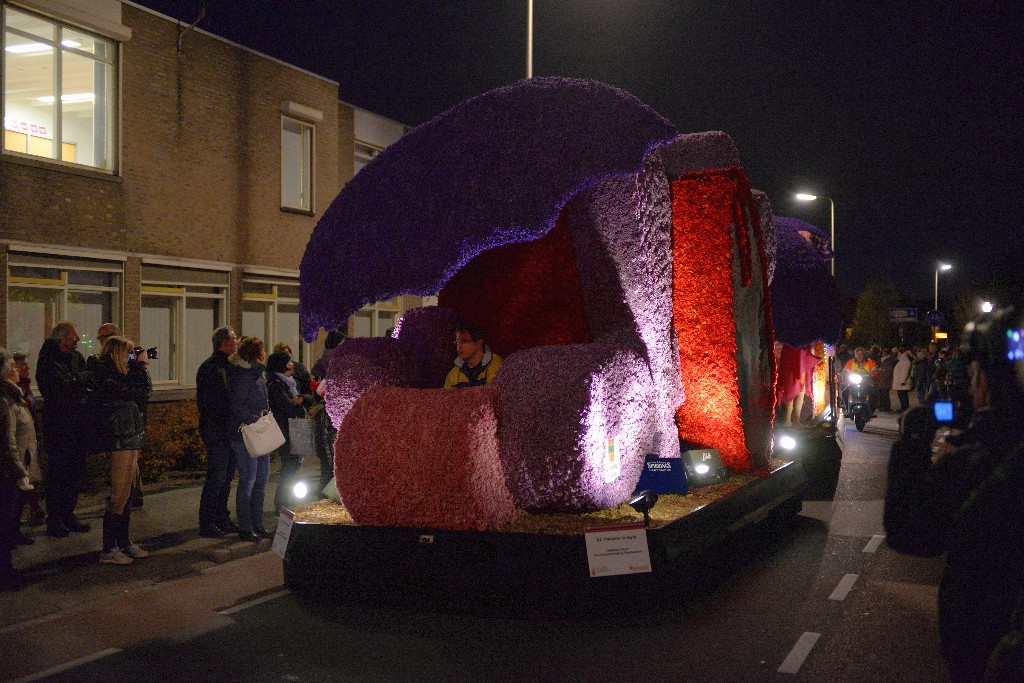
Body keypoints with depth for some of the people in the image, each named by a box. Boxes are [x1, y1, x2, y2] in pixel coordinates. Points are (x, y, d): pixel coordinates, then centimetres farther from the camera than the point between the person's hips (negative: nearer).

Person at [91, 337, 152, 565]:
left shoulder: (116, 374, 14)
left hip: (129, 439, 10)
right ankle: (108, 550, -1)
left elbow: (139, 395, 16)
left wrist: (138, 367, 12)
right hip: (120, 441, -10)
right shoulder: (107, 376, -16)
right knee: (119, 495, -7)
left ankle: (124, 543, 26)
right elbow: (143, 391, -18)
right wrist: (142, 365, -5)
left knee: (127, 494, 16)